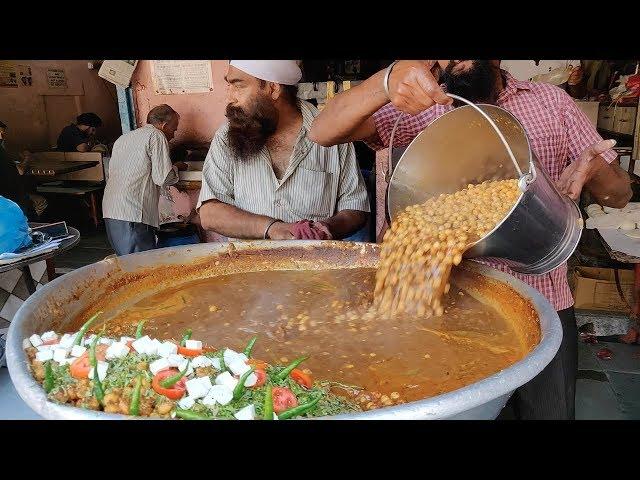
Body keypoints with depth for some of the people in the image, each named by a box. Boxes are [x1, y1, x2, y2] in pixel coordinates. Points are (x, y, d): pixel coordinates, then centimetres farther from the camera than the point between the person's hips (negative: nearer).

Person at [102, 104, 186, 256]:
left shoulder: (123, 138, 23)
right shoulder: (156, 136, -2)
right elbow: (163, 178, -10)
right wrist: (175, 168, 11)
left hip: (110, 211, 9)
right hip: (132, 214, -9)